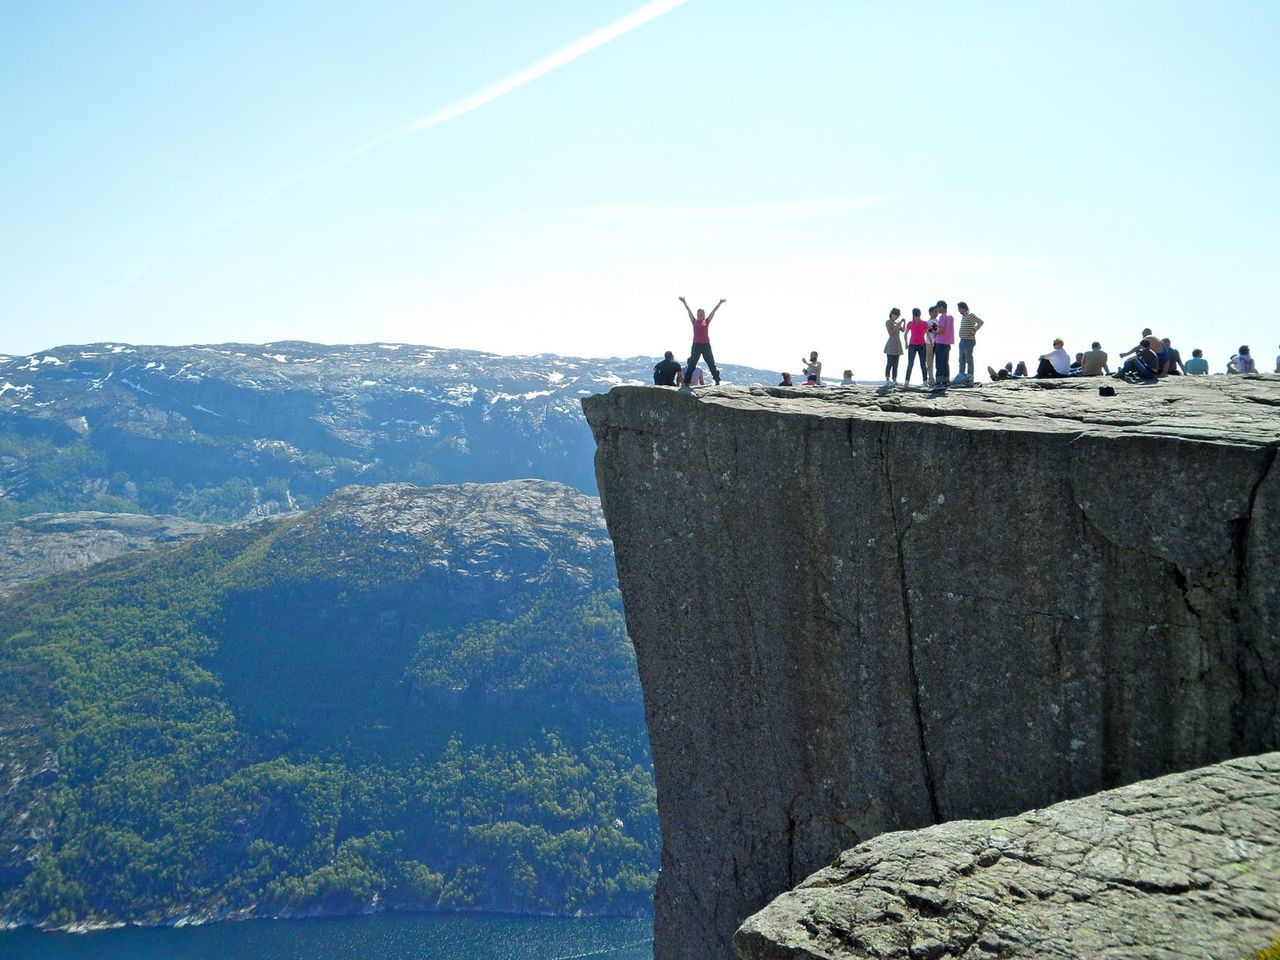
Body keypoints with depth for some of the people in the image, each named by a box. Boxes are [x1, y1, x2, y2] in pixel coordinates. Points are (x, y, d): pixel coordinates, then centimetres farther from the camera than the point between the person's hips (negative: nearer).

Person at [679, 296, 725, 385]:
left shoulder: (707, 321, 8)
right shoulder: (694, 321, 10)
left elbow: (713, 311, 4)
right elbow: (689, 311, 7)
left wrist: (720, 303, 0)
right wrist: (684, 302, 3)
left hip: (706, 345, 0)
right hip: (696, 345, 0)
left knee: (711, 363, 4)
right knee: (691, 364, 1)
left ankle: (717, 381, 8)